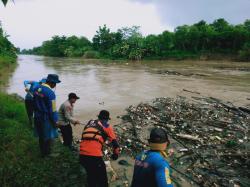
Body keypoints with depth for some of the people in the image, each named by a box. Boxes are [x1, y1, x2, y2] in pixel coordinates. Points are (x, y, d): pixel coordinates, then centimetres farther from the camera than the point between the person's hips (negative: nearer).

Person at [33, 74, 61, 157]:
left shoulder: (37, 88, 0)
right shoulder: (50, 92, -24)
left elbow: (34, 102, 11)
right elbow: (52, 109, -21)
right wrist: (55, 121, -10)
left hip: (37, 116, 8)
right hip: (46, 118, -8)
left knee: (41, 135, 22)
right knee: (48, 136, 11)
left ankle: (43, 152, 38)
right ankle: (46, 153, 25)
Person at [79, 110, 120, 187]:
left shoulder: (89, 123, 25)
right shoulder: (107, 126, 12)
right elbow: (114, 141, 11)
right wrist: (116, 154, 26)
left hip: (82, 155, 5)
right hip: (95, 156, -5)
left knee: (90, 174, 30)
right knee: (102, 178, 17)